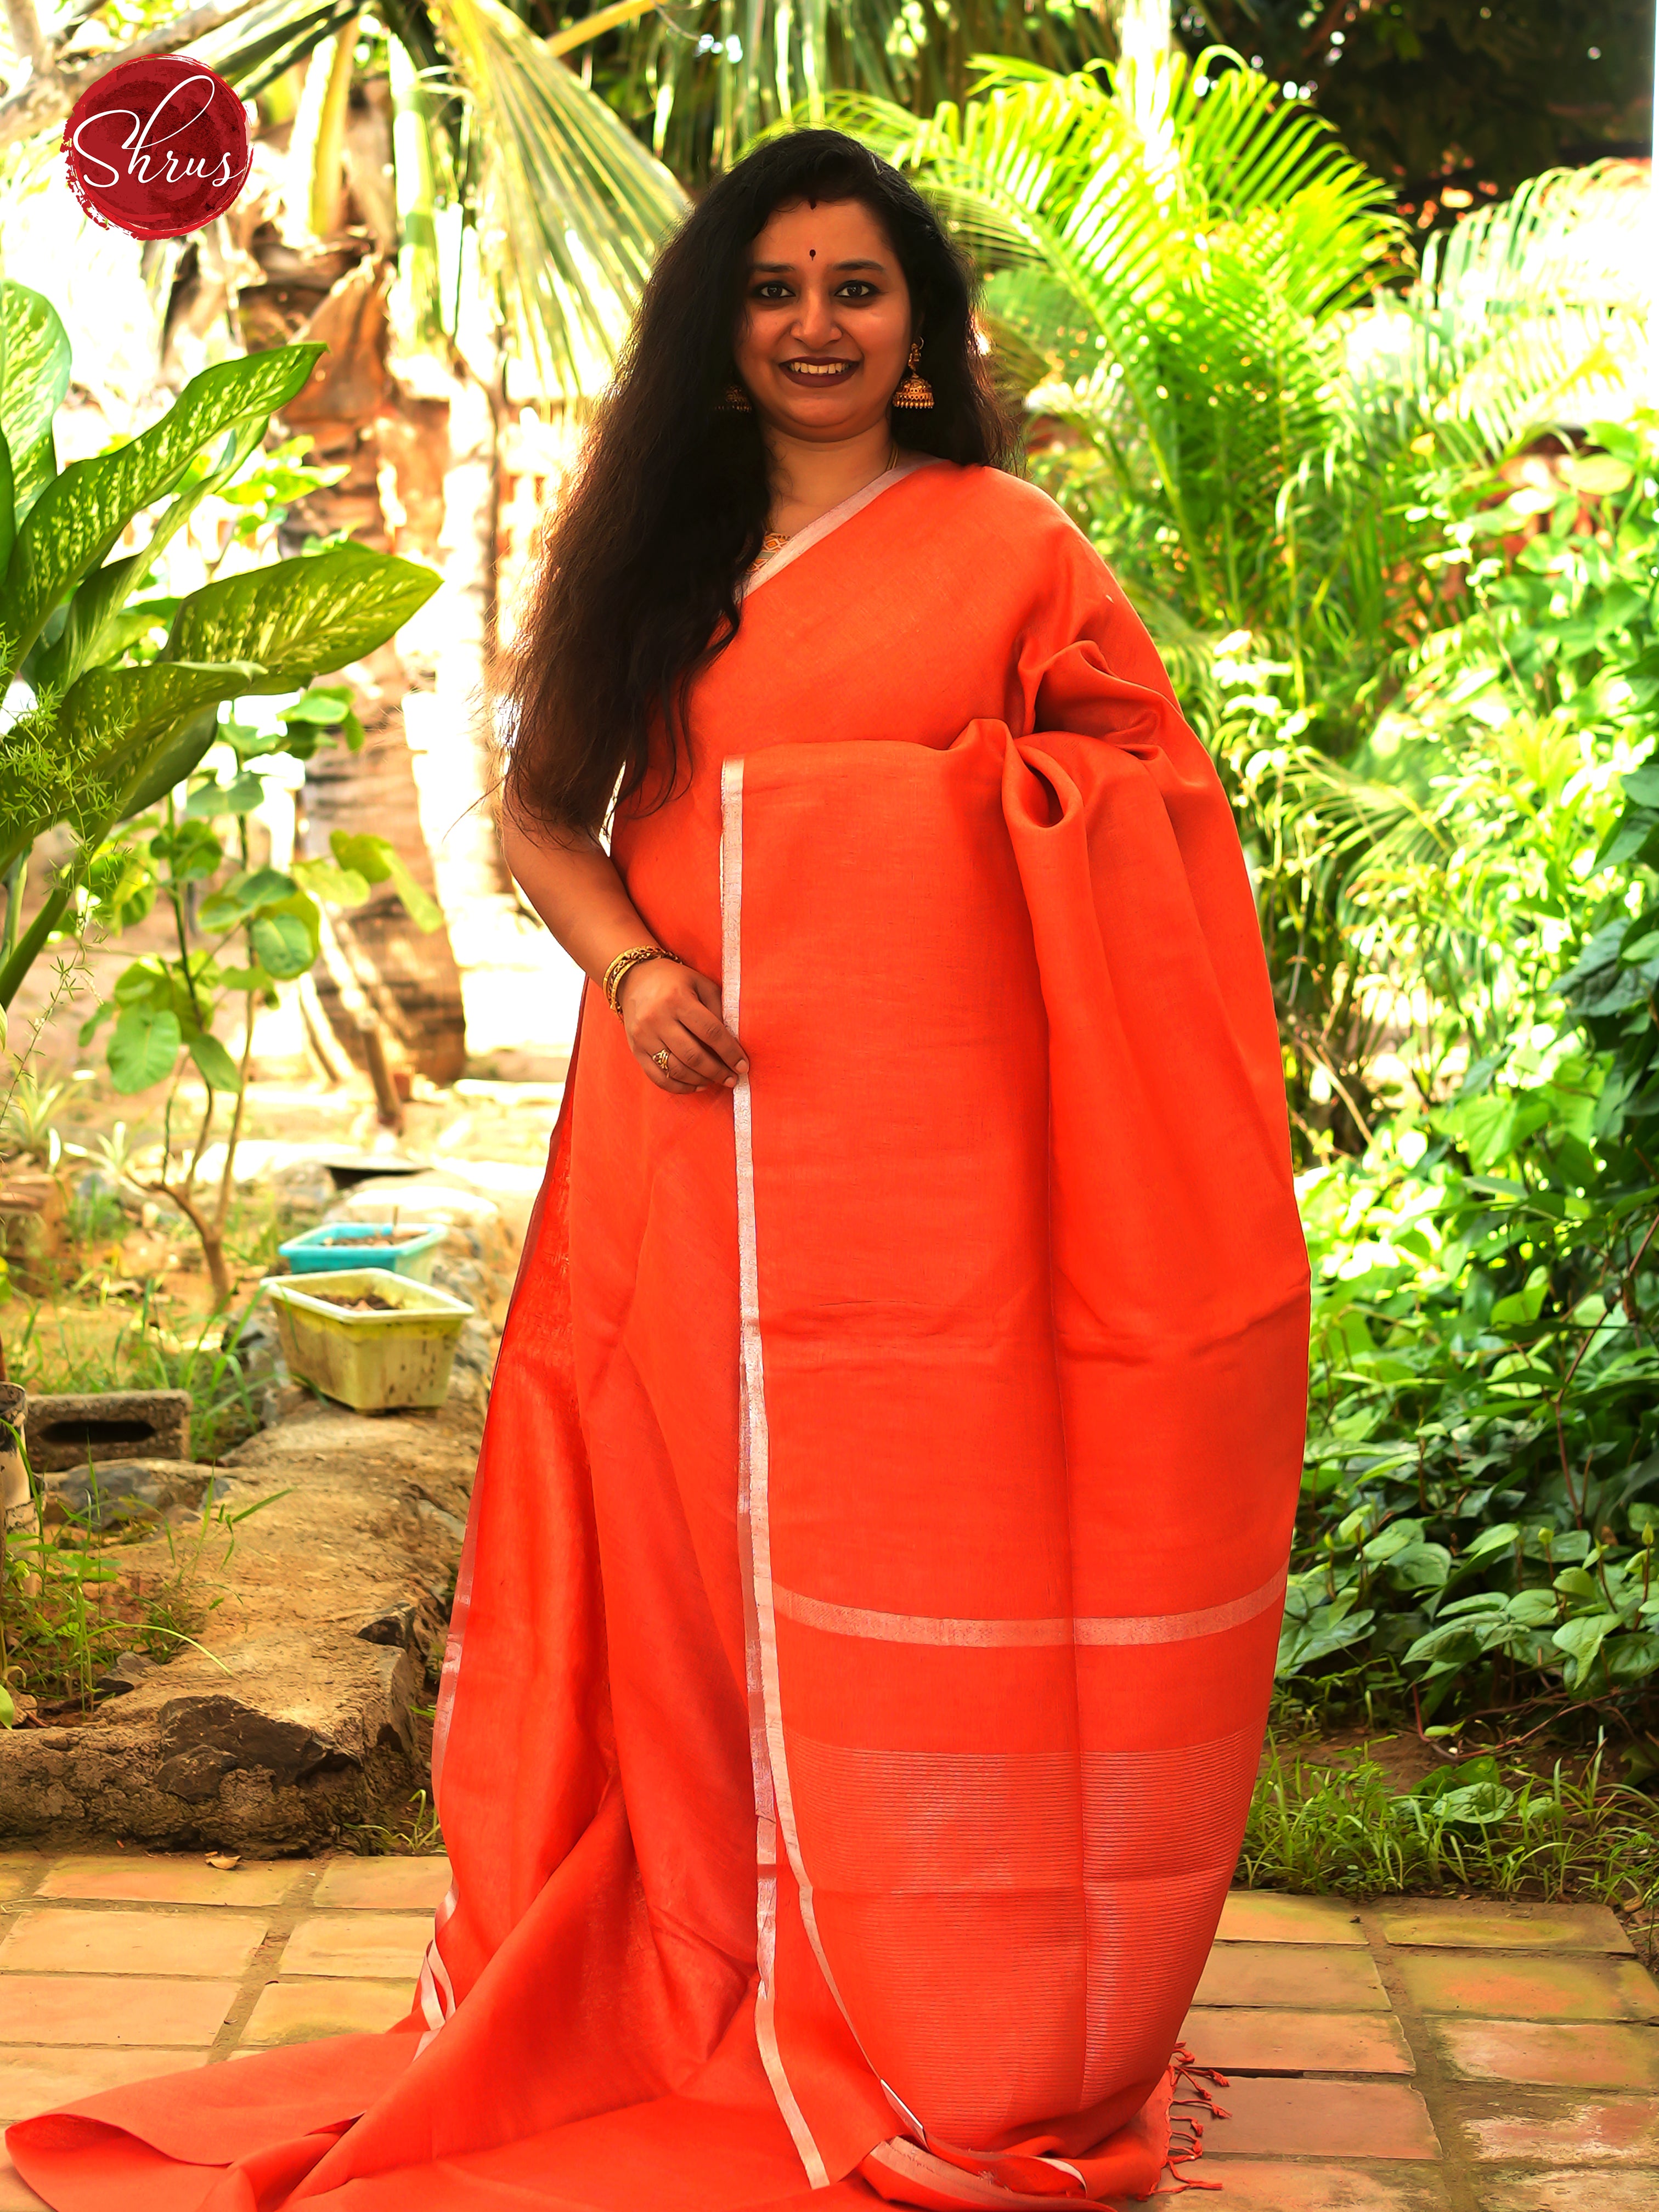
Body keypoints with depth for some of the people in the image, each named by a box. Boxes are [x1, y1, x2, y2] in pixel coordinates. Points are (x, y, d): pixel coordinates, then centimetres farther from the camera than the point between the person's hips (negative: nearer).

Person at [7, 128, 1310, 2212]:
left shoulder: (1004, 541, 6)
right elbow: (539, 803, 14)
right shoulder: (657, 541, 14)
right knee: (694, 1549, 6)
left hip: (924, 1138, -3)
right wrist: (627, 961, -5)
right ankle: (687, 1993, 19)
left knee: (920, 1552, 0)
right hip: (693, 1125, 3)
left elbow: (1155, 806, 7)